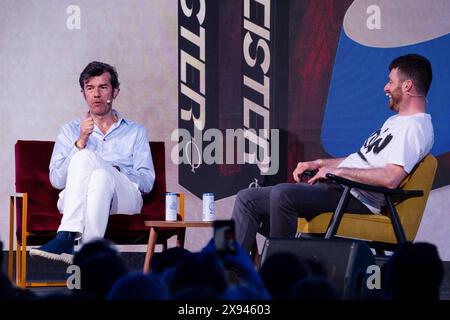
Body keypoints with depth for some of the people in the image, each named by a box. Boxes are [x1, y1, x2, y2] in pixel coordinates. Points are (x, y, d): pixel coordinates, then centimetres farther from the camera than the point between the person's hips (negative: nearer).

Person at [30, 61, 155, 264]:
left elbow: (147, 182, 11)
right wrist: (80, 142, -4)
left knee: (102, 176, -36)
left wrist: (114, 172, -6)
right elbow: (57, 180, 7)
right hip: (76, 200, 1)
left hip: (124, 198, 0)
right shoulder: (70, 131, 24)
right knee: (83, 156, -33)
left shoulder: (135, 132, 24)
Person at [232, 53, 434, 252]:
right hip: (338, 187, 11)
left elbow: (390, 178, -23)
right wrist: (319, 164, 21)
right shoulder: (396, 121, 25)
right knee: (247, 199, 2)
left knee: (282, 194, -33)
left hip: (357, 199, -11)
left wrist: (337, 171, -16)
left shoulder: (415, 127, -10)